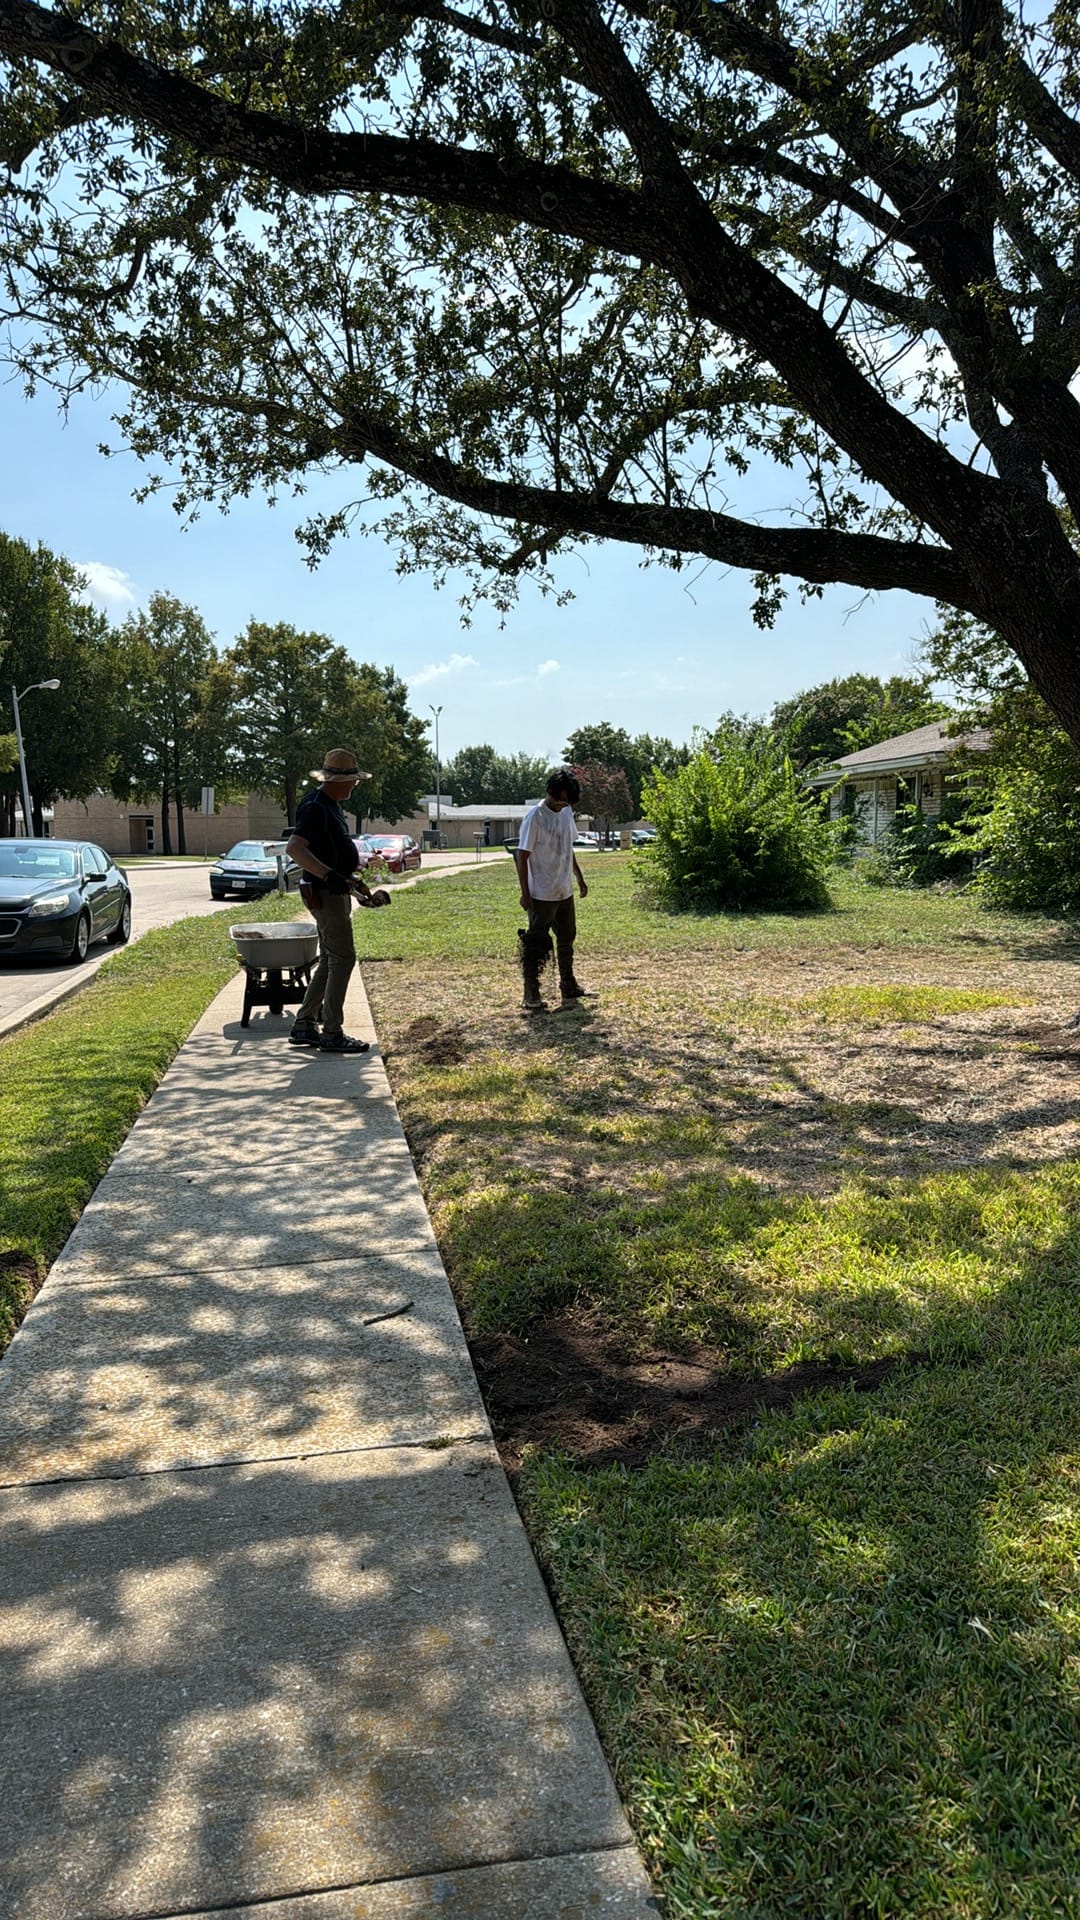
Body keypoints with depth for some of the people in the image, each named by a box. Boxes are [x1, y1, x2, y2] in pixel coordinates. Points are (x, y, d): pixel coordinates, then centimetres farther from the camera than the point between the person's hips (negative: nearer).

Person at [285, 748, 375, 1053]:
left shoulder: (331, 805, 15)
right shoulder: (315, 807, -17)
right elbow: (295, 848, -30)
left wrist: (351, 878, 28)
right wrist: (328, 874, -39)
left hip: (336, 891, 11)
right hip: (326, 893, -11)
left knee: (329, 960, 13)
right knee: (342, 958, -9)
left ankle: (304, 1026, 19)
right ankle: (332, 1033, -4)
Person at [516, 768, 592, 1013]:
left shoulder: (567, 812, 6)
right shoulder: (535, 817, -16)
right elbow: (522, 856, -15)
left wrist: (579, 878, 19)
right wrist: (525, 893, -17)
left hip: (565, 892, 8)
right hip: (541, 894, -8)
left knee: (567, 940, 17)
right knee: (536, 946, -2)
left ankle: (568, 986, 30)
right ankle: (531, 996, 5)